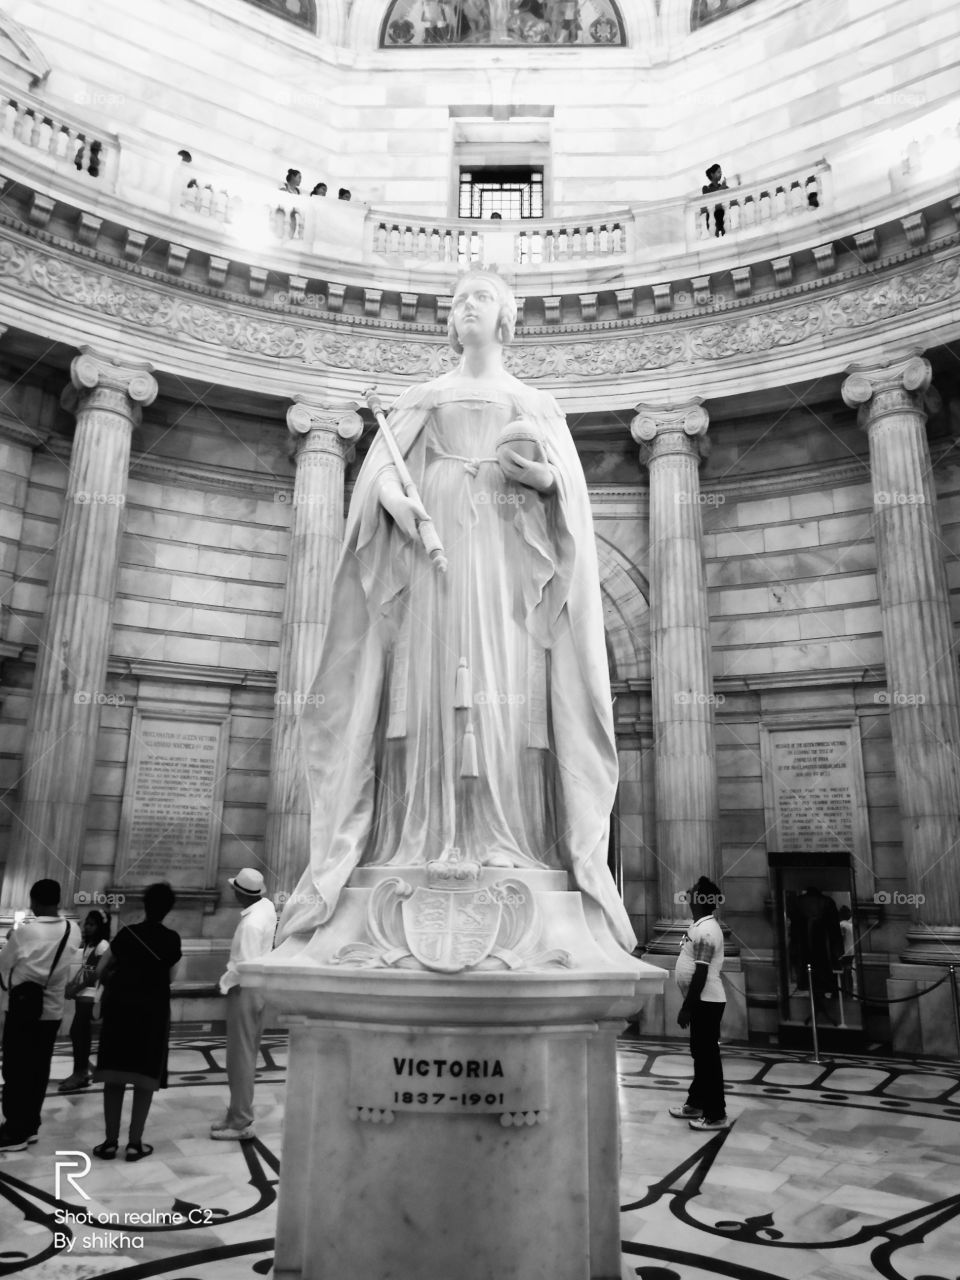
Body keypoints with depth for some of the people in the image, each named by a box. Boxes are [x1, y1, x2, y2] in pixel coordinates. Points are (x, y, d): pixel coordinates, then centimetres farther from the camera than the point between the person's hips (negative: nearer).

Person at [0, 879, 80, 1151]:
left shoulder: (24, 930, -14)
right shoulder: (73, 931, -3)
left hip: (23, 1007, -5)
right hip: (52, 1009, 5)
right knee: (39, 1069, 13)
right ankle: (30, 1125, 23)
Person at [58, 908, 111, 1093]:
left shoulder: (103, 945, -12)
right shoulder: (89, 944, 16)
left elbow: (96, 974, -16)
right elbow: (84, 969, 15)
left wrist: (76, 988, -15)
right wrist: (72, 984, 1)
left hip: (90, 996, -9)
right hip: (82, 994, 9)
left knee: (78, 1033, -7)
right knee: (81, 1034, 10)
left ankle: (80, 1073, 0)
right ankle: (82, 1071, 18)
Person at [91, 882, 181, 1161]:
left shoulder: (127, 933, -1)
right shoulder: (171, 939, -4)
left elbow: (101, 970, 2)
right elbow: (169, 976, 3)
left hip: (120, 1007, 1)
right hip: (153, 1011, -1)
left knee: (114, 1074, 8)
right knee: (146, 1076, 5)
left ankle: (110, 1141, 10)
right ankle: (135, 1142, 6)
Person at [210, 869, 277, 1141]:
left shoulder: (250, 924, -25)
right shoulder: (267, 906, 1)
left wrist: (225, 982, -11)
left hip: (245, 990, -9)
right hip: (258, 988, 9)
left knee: (241, 1057, 0)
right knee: (245, 1054, 18)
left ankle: (241, 1123, 9)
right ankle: (239, 1113, 31)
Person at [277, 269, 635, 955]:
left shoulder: (537, 403, 23)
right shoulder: (421, 398, 24)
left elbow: (570, 487, 10)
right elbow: (378, 468, 10)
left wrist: (539, 475, -13)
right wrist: (393, 495, -13)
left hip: (508, 549, 0)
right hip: (431, 538, 1)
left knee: (508, 692, -13)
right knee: (427, 686, -13)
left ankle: (507, 844, -14)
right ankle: (423, 840, -14)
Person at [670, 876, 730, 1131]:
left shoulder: (705, 930, -21)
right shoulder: (701, 925, 10)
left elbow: (701, 973, -23)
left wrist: (686, 1007, -20)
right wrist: (689, 1004, 21)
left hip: (706, 1002, -10)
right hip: (703, 1001, 10)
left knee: (708, 1056, -2)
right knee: (700, 1054, 19)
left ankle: (716, 1115, 7)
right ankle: (696, 1104, 31)